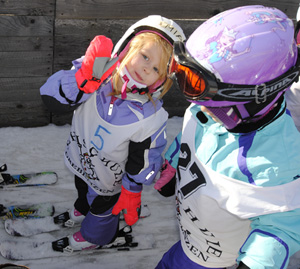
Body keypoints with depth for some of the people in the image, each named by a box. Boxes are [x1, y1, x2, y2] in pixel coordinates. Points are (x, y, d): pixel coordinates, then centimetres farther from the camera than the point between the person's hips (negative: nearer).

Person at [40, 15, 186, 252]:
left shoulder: (150, 118, -36)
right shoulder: (98, 76, -30)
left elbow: (142, 164, -22)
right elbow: (53, 99, -34)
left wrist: (131, 195, -11)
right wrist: (85, 75, -48)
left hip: (108, 181, -4)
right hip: (81, 161, 4)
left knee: (102, 208, 28)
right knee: (83, 190, 37)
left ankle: (93, 237, 63)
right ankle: (82, 211, 73)